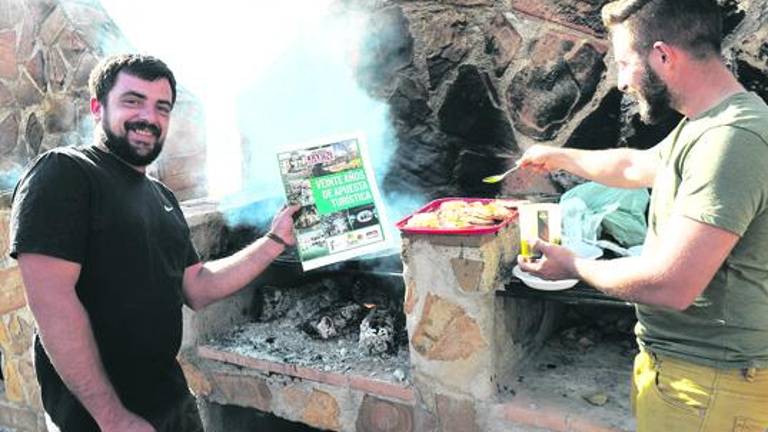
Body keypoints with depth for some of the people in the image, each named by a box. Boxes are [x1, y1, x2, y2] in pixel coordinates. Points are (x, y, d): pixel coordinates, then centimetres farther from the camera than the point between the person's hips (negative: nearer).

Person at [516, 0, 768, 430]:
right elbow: (634, 166, 26)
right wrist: (559, 157, 33)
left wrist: (574, 266, -14)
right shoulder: (702, 127, 8)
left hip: (707, 386, -9)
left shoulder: (732, 139, -26)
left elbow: (670, 285, -29)